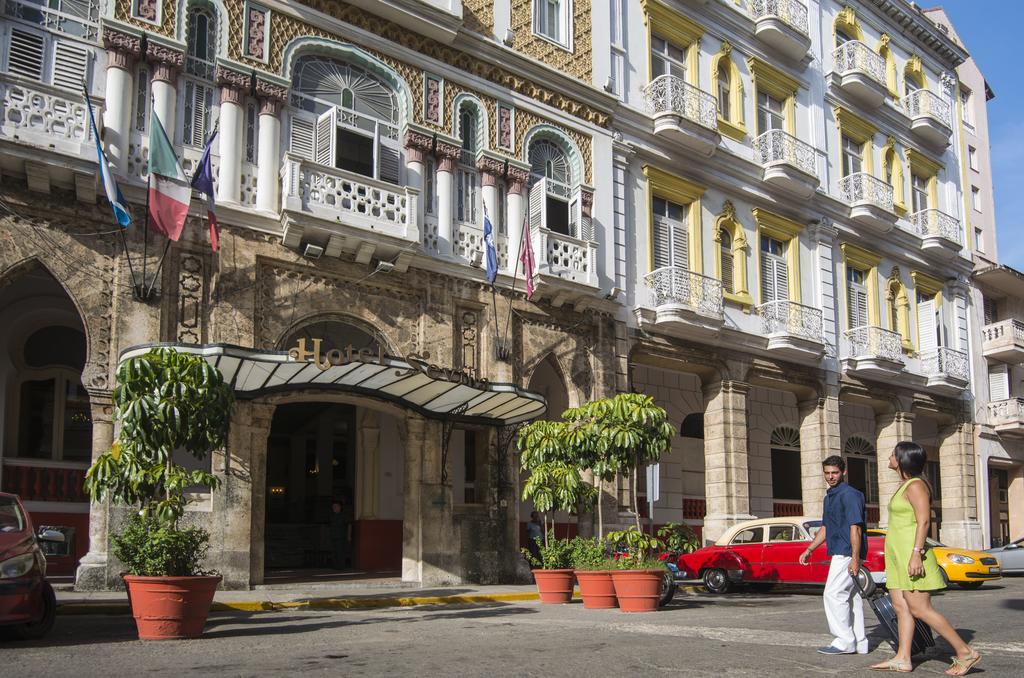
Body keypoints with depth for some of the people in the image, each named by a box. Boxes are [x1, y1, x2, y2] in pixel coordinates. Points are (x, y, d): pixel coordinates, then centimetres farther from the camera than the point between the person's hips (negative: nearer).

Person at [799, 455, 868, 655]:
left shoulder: (850, 495, -12)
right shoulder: (829, 497, 18)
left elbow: (855, 528, -18)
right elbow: (825, 528, 25)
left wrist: (855, 559, -23)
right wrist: (809, 550, 19)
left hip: (847, 554, -10)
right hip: (839, 554, 10)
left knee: (834, 594, -11)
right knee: (851, 596, 10)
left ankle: (844, 641, -7)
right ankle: (859, 643, 14)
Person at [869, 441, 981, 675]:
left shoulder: (915, 485, -11)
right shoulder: (905, 485, 18)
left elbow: (924, 521, -19)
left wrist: (916, 553, -26)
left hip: (910, 553, -10)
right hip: (898, 555, 10)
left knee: (920, 609, -9)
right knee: (901, 606, 6)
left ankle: (965, 653, -4)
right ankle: (903, 659, 7)